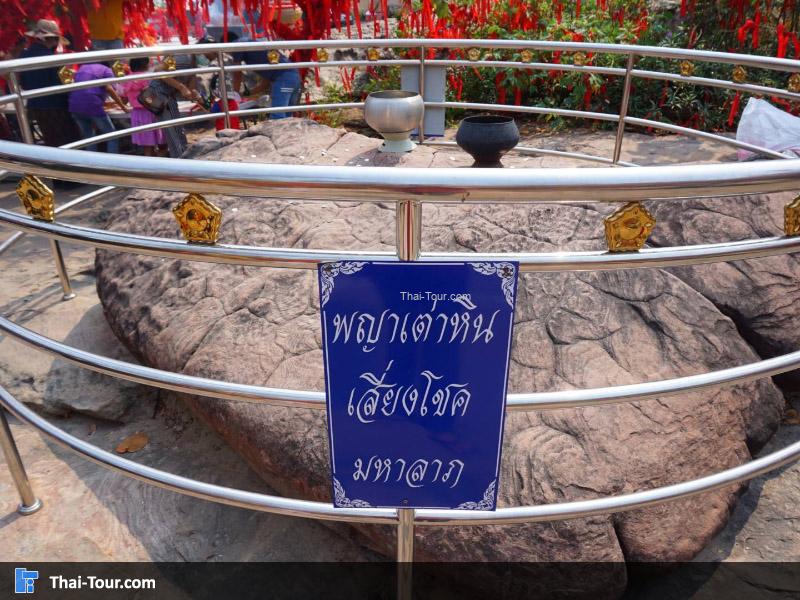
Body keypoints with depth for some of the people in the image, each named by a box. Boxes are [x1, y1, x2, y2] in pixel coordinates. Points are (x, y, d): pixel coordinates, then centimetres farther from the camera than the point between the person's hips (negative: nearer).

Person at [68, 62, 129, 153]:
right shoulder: (106, 70, 10)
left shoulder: (82, 68, 29)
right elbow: (109, 89, -8)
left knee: (88, 137, 19)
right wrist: (123, 107, -5)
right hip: (92, 105, -6)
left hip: (74, 106, 6)